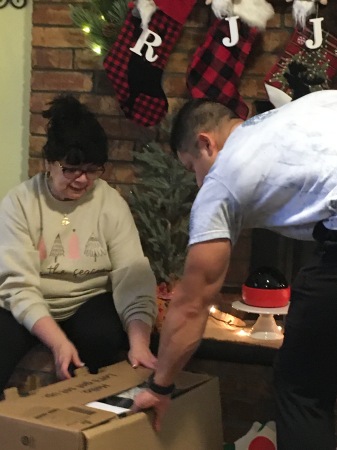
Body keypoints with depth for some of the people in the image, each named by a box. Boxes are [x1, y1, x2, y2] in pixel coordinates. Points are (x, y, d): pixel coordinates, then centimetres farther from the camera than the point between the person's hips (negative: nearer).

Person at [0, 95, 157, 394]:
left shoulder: (111, 203, -9)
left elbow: (133, 276, -17)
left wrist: (139, 342, -34)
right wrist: (58, 341, -34)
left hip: (88, 304, 1)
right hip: (26, 309, -1)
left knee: (106, 336, -30)